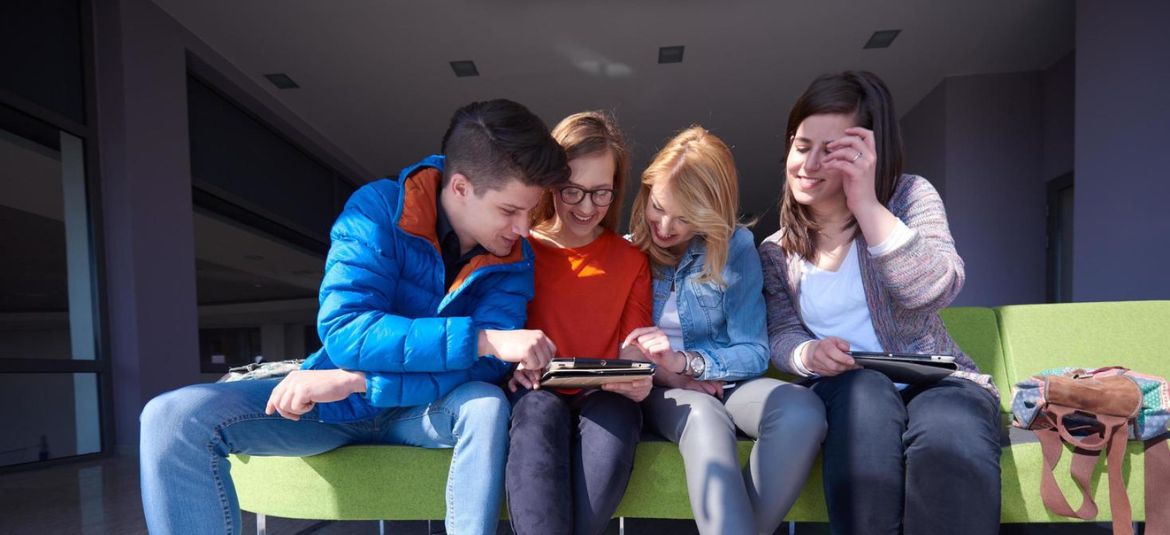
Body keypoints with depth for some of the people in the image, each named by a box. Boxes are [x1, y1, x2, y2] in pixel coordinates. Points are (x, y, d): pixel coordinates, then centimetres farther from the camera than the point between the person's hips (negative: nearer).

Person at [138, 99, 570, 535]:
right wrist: (483, 339, -37)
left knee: (487, 405, -33)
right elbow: (344, 330, -28)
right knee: (174, 418, -18)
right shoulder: (378, 210, -17)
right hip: (338, 402, 0)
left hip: (423, 412, 0)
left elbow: (485, 367, -22)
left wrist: (354, 380, -30)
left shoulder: (513, 259, -11)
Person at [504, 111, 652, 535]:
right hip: (536, 393, 0)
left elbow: (633, 346, 9)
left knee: (615, 414, -34)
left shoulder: (631, 260, 14)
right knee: (540, 409, -35)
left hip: (603, 397, 1)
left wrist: (636, 378, -13)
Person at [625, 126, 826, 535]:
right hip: (659, 390, -1)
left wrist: (684, 361, -19)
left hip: (723, 382, 2)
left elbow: (754, 353, -4)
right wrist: (656, 370, -17)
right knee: (705, 417, -38)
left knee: (803, 410, -31)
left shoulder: (735, 247, -2)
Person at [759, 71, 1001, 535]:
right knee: (863, 391, -36)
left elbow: (935, 291, -16)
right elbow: (781, 336, 3)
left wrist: (868, 206, -22)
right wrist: (808, 353, -22)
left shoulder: (910, 196, 1)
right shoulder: (775, 250, 7)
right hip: (844, 392, 1)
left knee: (950, 441, -36)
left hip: (934, 378, 0)